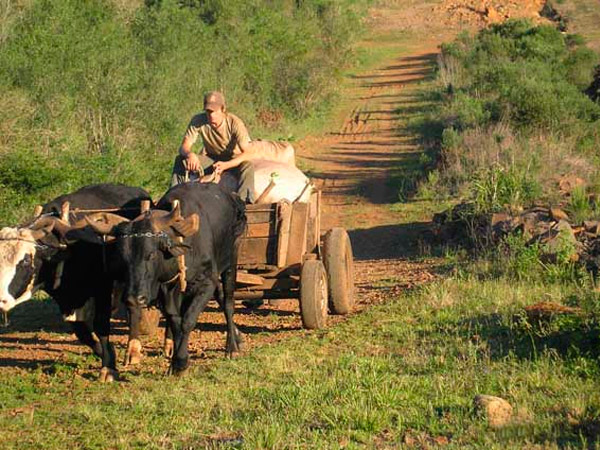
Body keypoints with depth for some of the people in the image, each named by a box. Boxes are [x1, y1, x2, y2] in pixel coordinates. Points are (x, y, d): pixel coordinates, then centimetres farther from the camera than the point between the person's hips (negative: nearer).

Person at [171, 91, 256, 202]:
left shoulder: (235, 123, -25)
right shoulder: (198, 121, -19)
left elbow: (247, 153, -29)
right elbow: (184, 147, -17)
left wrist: (225, 165, -44)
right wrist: (189, 154, -43)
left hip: (232, 160, -3)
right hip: (210, 159, 3)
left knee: (247, 165, -35)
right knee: (180, 160, -20)